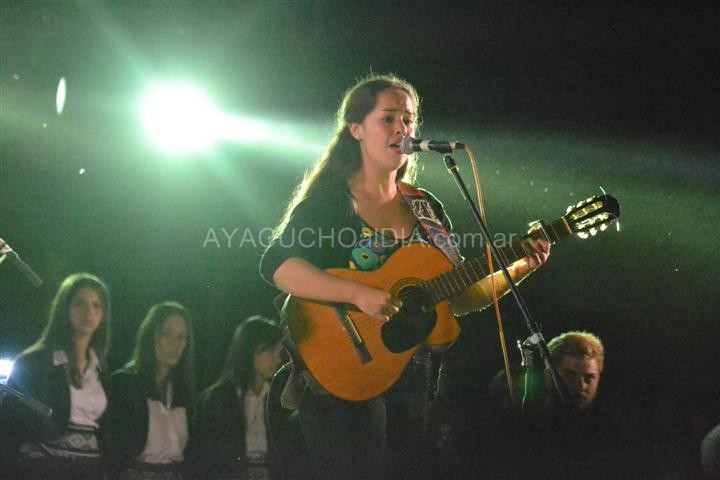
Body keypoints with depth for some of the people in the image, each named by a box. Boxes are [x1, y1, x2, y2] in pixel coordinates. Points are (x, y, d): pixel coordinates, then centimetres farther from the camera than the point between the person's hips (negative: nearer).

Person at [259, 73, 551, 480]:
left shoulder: (428, 208, 15)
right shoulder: (328, 201, -4)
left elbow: (459, 298, 16)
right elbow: (277, 266, -19)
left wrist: (519, 269, 1)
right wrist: (359, 294, -29)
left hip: (415, 385, 6)